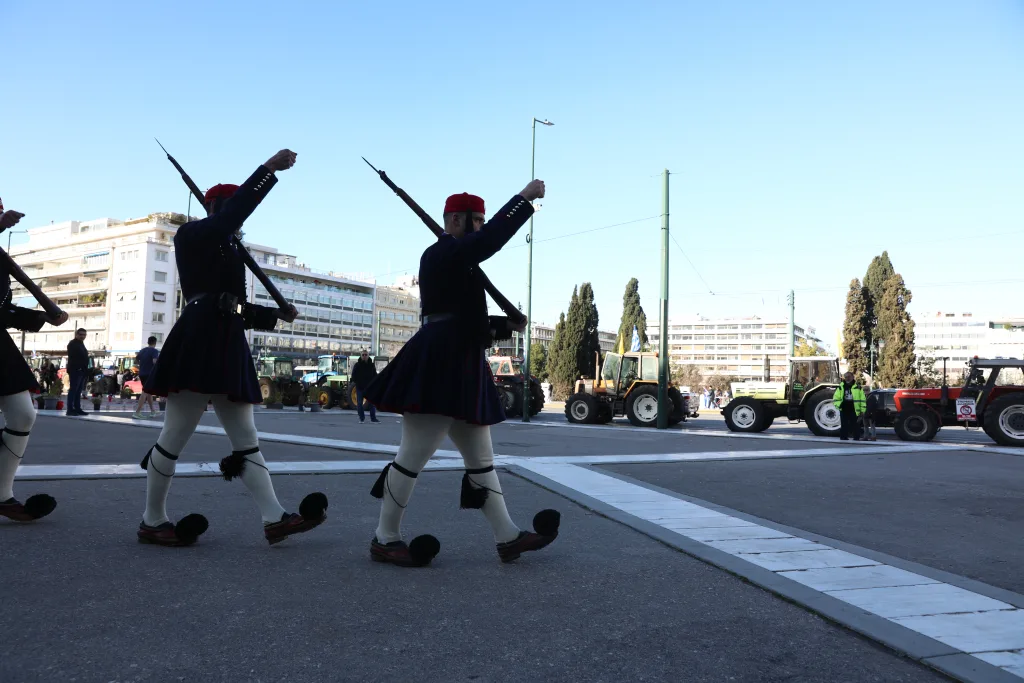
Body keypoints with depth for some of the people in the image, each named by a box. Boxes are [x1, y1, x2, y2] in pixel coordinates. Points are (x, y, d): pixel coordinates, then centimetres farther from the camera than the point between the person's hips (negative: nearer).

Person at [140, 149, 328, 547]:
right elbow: (234, 211, -17)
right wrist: (269, 169, -17)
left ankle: (275, 519, 2)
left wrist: (277, 314, 18)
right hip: (198, 343, -9)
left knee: (246, 439, 3)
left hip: (227, 346, 9)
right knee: (175, 436, 0)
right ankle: (152, 522, 14)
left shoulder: (228, 251, 23)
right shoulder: (191, 235, 2)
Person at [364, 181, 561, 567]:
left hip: (456, 369, 11)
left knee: (481, 459, 9)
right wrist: (524, 198, -16)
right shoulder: (443, 253, -8)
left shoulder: (454, 264, 23)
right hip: (437, 368, -11)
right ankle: (384, 540, 9)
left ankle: (507, 538, 14)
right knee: (414, 456, -3)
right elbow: (491, 240, -23)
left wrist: (506, 325, 13)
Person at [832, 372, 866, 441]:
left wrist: (862, 410, -1)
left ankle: (856, 437, 7)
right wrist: (838, 405, -10)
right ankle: (844, 437, 10)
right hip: (844, 409, 2)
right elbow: (835, 398, 9)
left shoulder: (858, 387, 4)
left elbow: (863, 399, 5)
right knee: (844, 425, 4)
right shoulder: (841, 387, 8)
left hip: (854, 410, -2)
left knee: (854, 424, 0)